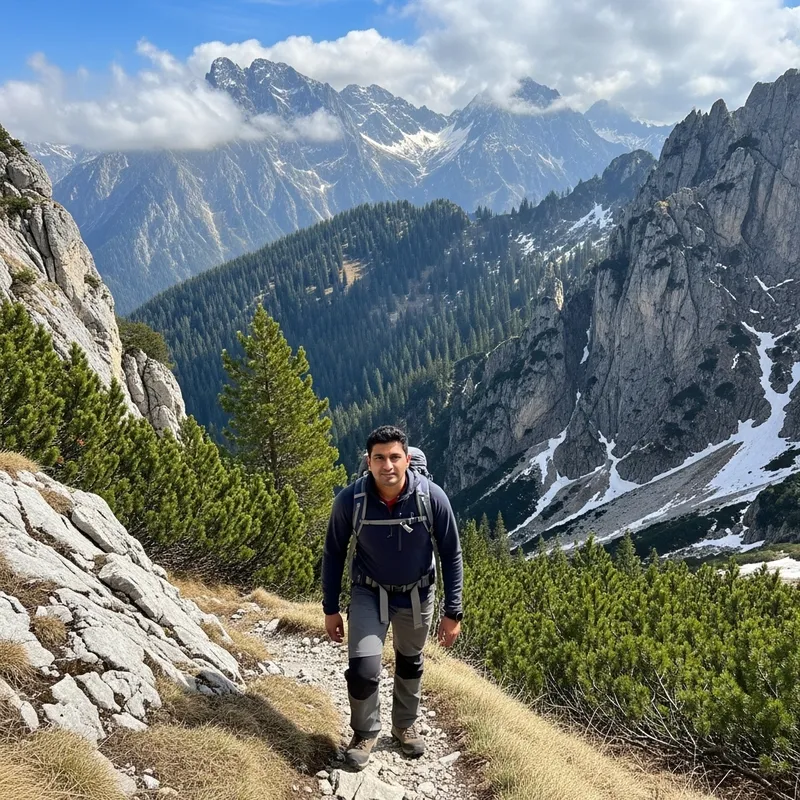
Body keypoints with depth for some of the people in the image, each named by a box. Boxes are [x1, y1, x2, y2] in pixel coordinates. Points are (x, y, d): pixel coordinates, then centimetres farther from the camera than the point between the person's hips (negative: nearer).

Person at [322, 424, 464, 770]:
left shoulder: (432, 497, -26)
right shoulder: (350, 500, -25)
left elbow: (451, 555, -12)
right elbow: (333, 553, -8)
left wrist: (452, 612, -11)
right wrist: (330, 609, -3)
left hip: (416, 595, 1)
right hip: (369, 593, -1)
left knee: (410, 664, 21)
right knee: (363, 669, -14)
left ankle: (405, 725, 48)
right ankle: (365, 732, 15)